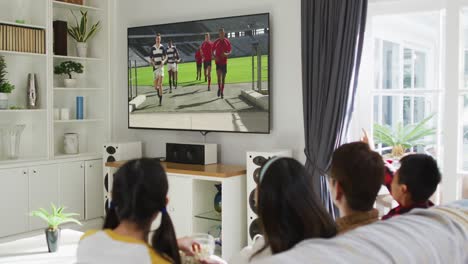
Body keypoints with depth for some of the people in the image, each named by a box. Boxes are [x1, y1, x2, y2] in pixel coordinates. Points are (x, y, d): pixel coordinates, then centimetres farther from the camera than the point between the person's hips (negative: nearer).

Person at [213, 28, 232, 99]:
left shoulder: (227, 41, 2)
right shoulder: (216, 42, 0)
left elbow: (230, 51, 7)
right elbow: (213, 51, 8)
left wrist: (226, 54, -15)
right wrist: (215, 56, -11)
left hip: (224, 61, 1)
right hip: (218, 61, -1)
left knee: (223, 77, 6)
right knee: (219, 75, -19)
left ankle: (222, 92, 16)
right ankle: (219, 88, 4)